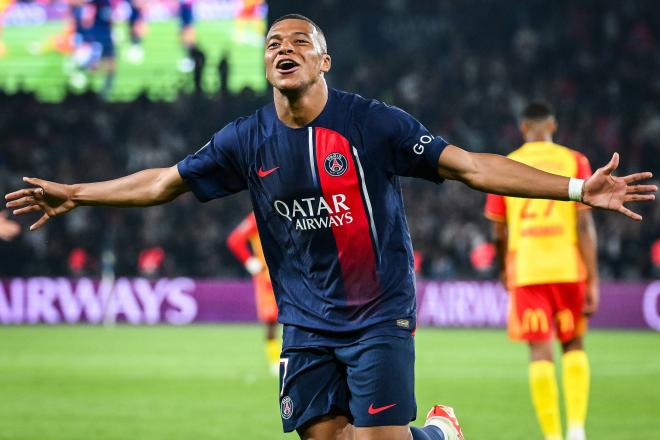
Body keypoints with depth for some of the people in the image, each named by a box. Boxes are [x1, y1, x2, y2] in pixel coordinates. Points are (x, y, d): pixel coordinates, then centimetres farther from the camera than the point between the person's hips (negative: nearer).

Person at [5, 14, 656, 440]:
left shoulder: (374, 124, -9)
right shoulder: (247, 141, 1)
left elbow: (470, 165, -10)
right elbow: (163, 182, 12)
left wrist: (578, 189, -17)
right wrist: (72, 194, 13)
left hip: (379, 314, -4)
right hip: (306, 322, 4)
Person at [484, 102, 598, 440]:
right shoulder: (574, 162, 2)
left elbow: (498, 231, 12)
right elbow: (584, 225, -4)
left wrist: (504, 270, 30)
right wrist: (593, 281, -3)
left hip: (525, 270, 0)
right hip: (568, 268, 0)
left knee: (540, 351, 0)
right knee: (573, 345, 16)